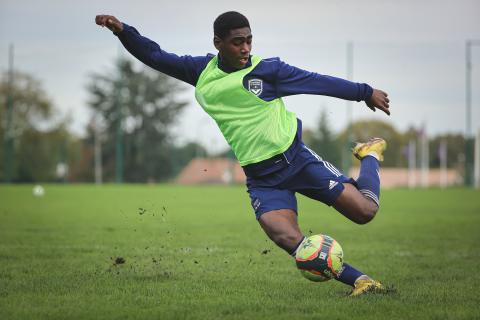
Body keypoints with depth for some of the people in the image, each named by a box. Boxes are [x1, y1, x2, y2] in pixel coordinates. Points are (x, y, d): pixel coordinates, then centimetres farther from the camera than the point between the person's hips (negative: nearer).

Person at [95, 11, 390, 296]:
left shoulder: (266, 69, -5)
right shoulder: (202, 70, 4)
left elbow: (316, 82, 1)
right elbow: (155, 56, 13)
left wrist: (365, 92, 7)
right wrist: (122, 30, 1)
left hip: (296, 158, -2)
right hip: (261, 178, 2)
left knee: (364, 211, -8)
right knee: (287, 238, -26)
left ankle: (371, 156, 26)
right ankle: (359, 280, -15)